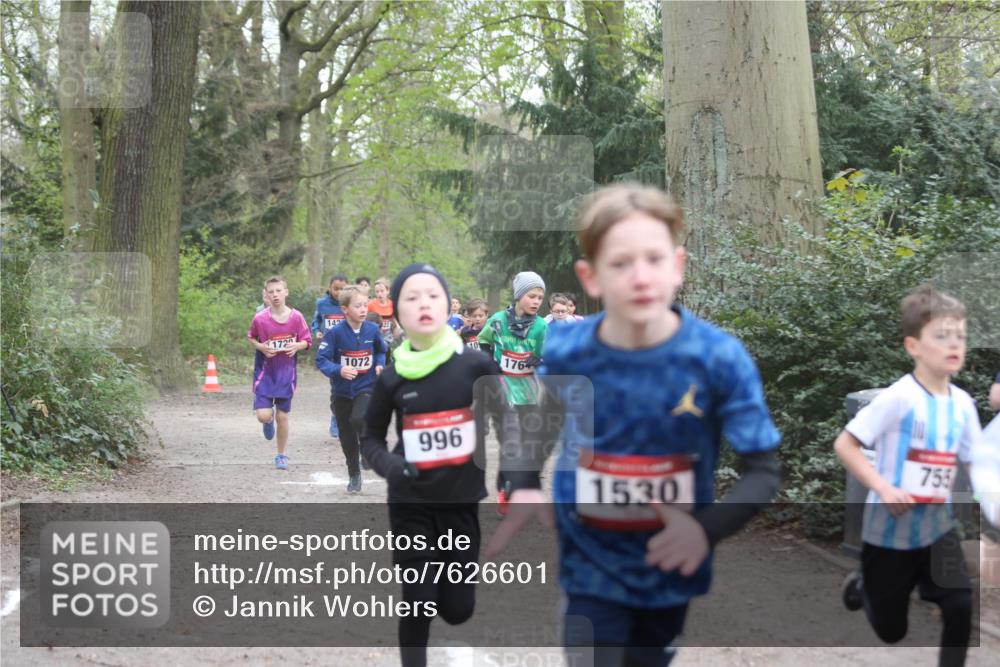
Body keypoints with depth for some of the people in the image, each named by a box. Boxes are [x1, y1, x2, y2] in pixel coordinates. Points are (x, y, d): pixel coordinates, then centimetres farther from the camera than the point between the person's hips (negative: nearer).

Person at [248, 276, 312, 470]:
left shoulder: (296, 317, -7)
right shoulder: (260, 318, -9)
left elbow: (307, 341, 4)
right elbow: (251, 337, 9)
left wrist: (297, 346, -17)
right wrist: (260, 347, -11)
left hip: (286, 372, 1)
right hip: (265, 371, -1)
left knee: (282, 416, 7)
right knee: (264, 415, -12)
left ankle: (282, 456, 24)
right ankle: (268, 422, 27)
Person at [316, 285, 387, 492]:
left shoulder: (372, 330, -6)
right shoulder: (336, 333, -15)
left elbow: (381, 351, 14)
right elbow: (321, 360, -15)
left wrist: (379, 365, -5)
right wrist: (338, 370, -30)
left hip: (366, 388, 0)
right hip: (342, 391, 0)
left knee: (359, 420, -28)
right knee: (347, 436, 10)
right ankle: (354, 475, 29)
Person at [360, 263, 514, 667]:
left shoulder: (475, 364, -8)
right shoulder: (392, 377, -5)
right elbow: (371, 437, 8)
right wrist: (388, 464, -12)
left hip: (462, 499, 0)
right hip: (410, 502, 0)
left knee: (458, 609, 6)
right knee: (419, 606, -4)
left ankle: (441, 572, 41)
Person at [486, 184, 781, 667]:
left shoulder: (719, 358, -19)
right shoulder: (563, 353, -15)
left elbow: (763, 470, -15)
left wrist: (708, 529, -33)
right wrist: (522, 489, -11)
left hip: (669, 567, 1)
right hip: (592, 568, -1)